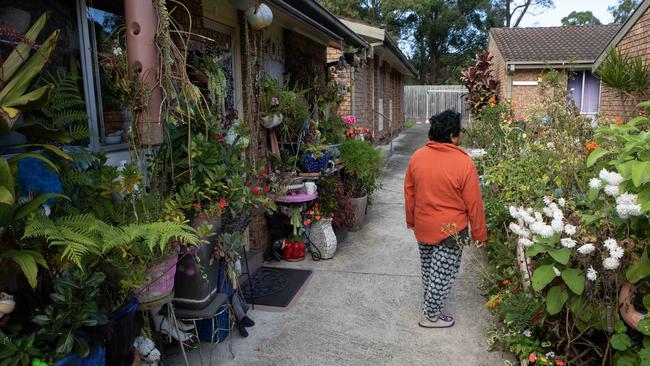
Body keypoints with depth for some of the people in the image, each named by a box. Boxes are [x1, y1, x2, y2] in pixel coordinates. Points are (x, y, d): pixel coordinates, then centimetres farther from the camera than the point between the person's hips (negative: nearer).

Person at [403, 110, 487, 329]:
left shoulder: (417, 157, -6)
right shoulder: (464, 163, -20)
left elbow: (409, 193, 4)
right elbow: (474, 203, -14)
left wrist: (411, 221, 17)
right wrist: (480, 234, -3)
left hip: (422, 226, 5)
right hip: (450, 230, -5)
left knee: (428, 268, 23)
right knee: (443, 273, 11)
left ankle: (430, 302, 44)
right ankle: (431, 316, 23)